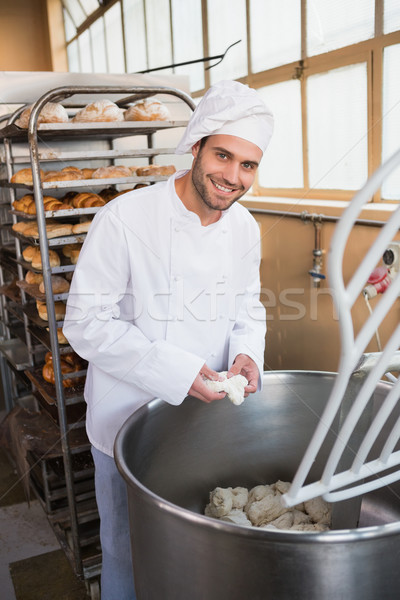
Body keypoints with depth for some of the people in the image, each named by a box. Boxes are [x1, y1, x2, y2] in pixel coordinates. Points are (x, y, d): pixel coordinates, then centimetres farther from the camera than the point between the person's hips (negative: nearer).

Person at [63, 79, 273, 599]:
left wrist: (248, 353, -14)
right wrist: (176, 372, -27)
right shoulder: (124, 219, -22)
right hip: (129, 423, -4)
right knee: (128, 555, 17)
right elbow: (86, 324, -20)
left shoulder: (244, 228, -3)